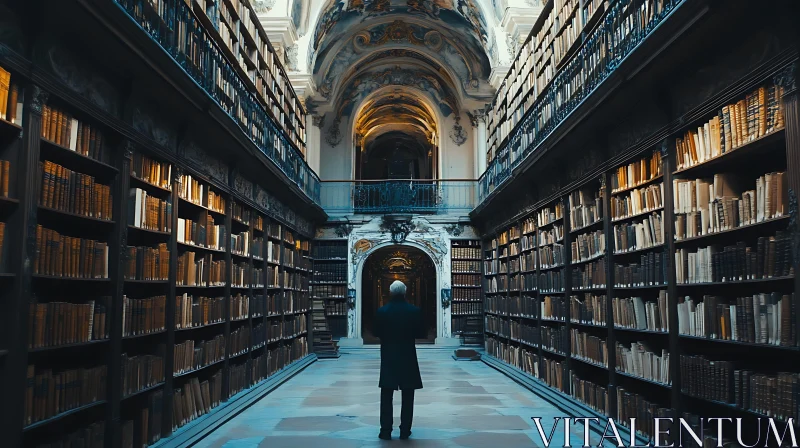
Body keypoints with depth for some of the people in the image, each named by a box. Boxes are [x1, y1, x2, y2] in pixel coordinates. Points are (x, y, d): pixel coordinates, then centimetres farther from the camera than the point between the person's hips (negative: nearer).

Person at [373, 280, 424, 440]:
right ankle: (405, 430, 11)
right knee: (407, 397, 9)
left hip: (388, 358, 0)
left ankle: (386, 430, 7)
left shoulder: (382, 311, -6)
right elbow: (421, 333, -3)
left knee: (386, 396, 8)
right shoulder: (414, 311, -7)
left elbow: (376, 333, -2)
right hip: (408, 358, 0)